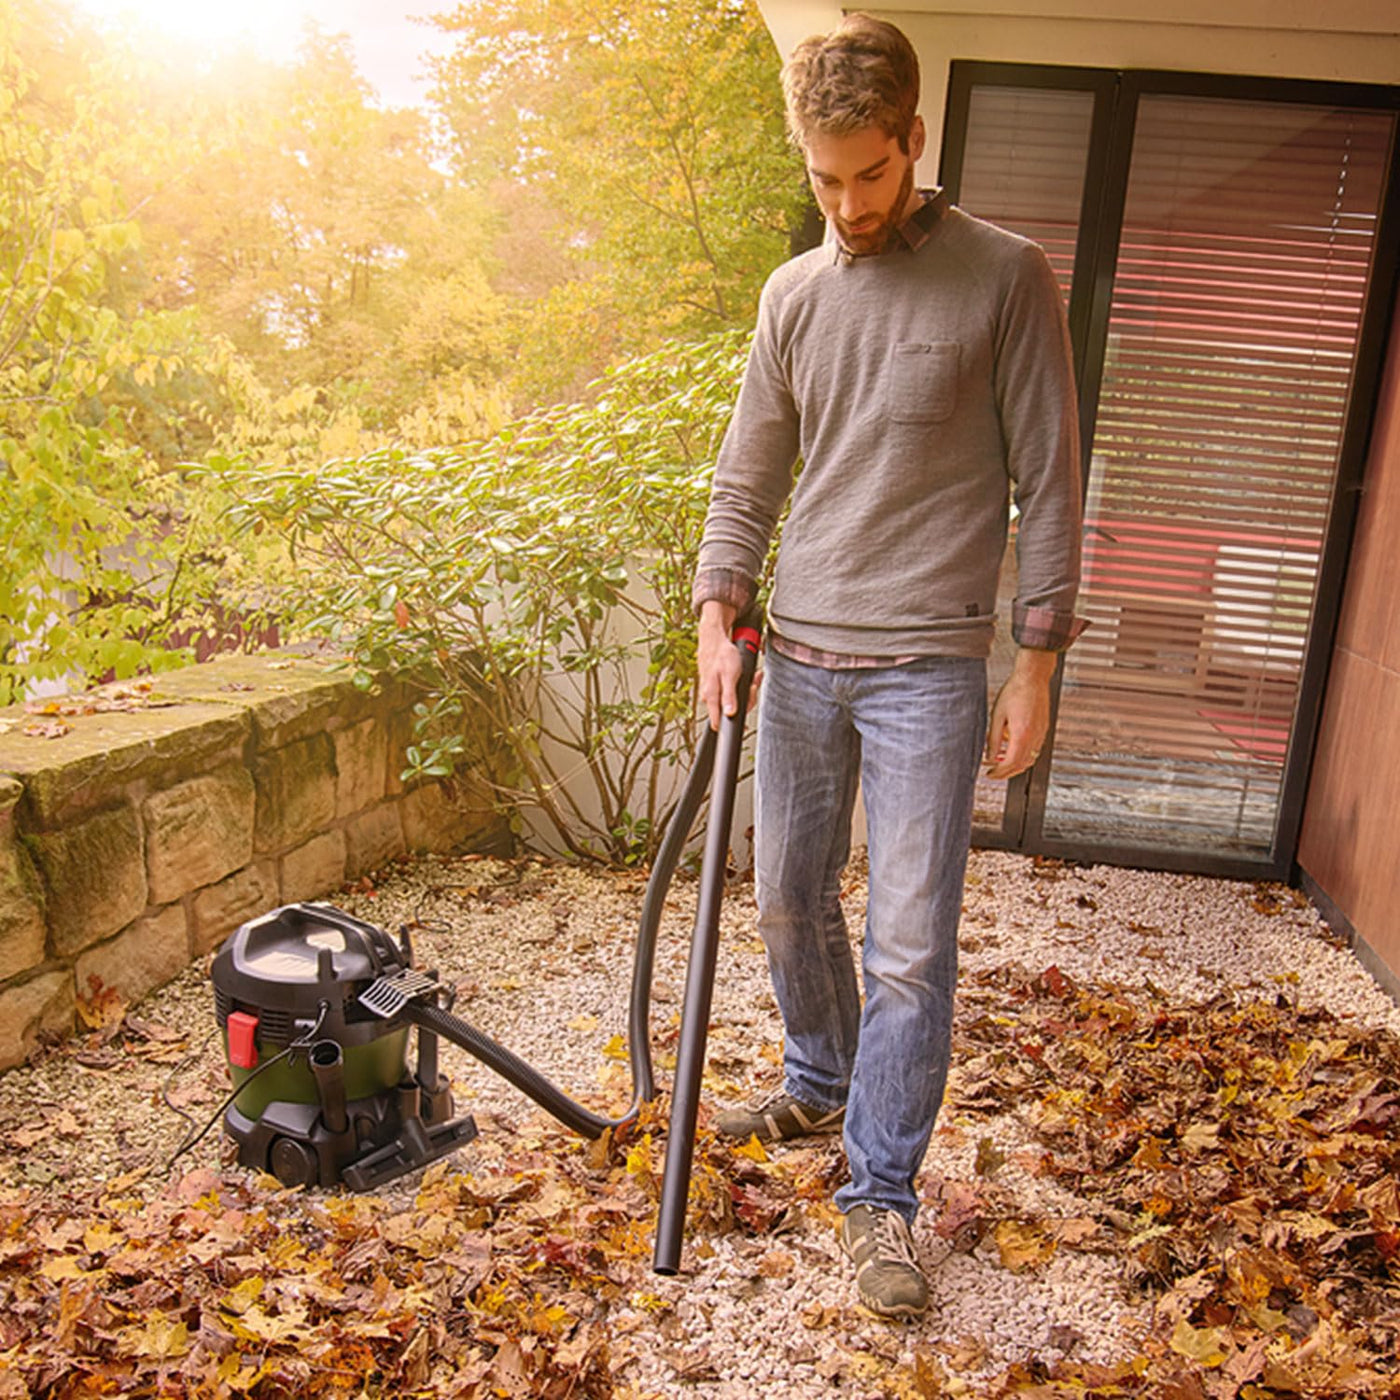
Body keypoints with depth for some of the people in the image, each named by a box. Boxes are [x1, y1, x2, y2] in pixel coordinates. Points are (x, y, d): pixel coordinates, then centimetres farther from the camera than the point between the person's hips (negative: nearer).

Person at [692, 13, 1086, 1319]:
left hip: (928, 665, -5)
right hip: (800, 656, 5)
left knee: (910, 942, -3)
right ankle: (821, 1085, 40)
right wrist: (718, 618, 0)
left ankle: (881, 1193, 13)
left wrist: (1036, 660, -7)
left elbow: (1049, 479, -3)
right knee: (787, 901, 15)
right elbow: (748, 477, 13)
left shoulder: (1004, 277, -3)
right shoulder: (793, 293, 10)